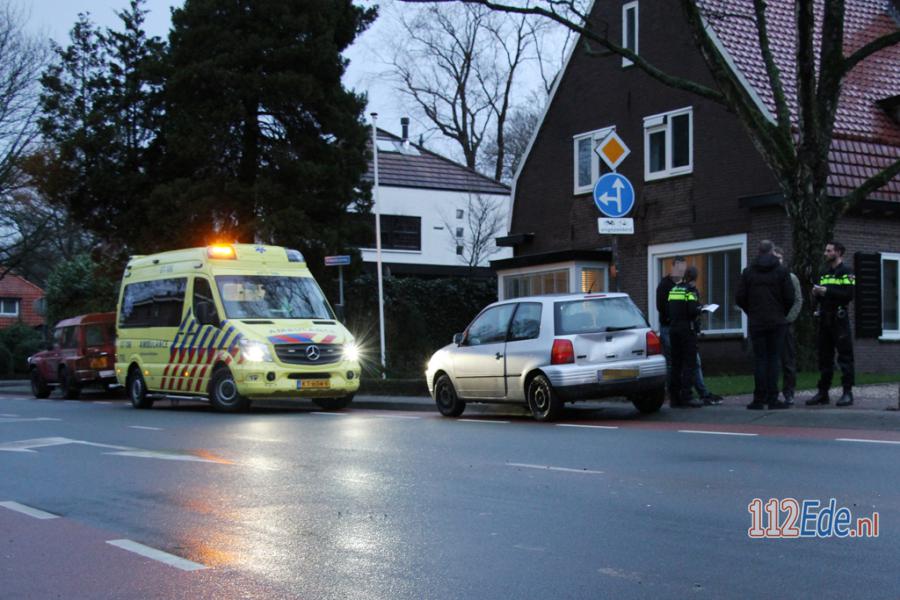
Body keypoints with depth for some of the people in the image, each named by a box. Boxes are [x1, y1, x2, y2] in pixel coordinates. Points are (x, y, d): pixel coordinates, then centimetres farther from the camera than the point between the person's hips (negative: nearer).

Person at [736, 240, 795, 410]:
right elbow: (790, 298, -4)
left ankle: (759, 399, 0)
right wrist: (782, 313, 14)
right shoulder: (782, 271, -1)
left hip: (756, 323, 1)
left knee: (759, 359, 3)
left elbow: (739, 298, 0)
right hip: (777, 322, -1)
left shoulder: (748, 272, 2)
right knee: (774, 358, 2)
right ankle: (772, 399, 0)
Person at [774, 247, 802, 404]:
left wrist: (788, 319, -8)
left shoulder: (791, 278, 6)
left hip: (786, 325, -1)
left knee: (788, 361, 0)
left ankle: (789, 393, 5)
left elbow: (798, 301, 2)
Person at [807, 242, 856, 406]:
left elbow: (849, 294, -16)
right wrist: (816, 293, 0)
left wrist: (826, 291, -16)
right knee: (824, 357, 8)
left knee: (845, 356, -6)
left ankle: (847, 393, -4)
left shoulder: (846, 272, -3)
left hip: (839, 319, -7)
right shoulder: (824, 273, 19)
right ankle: (823, 393, 12)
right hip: (824, 319, 7)